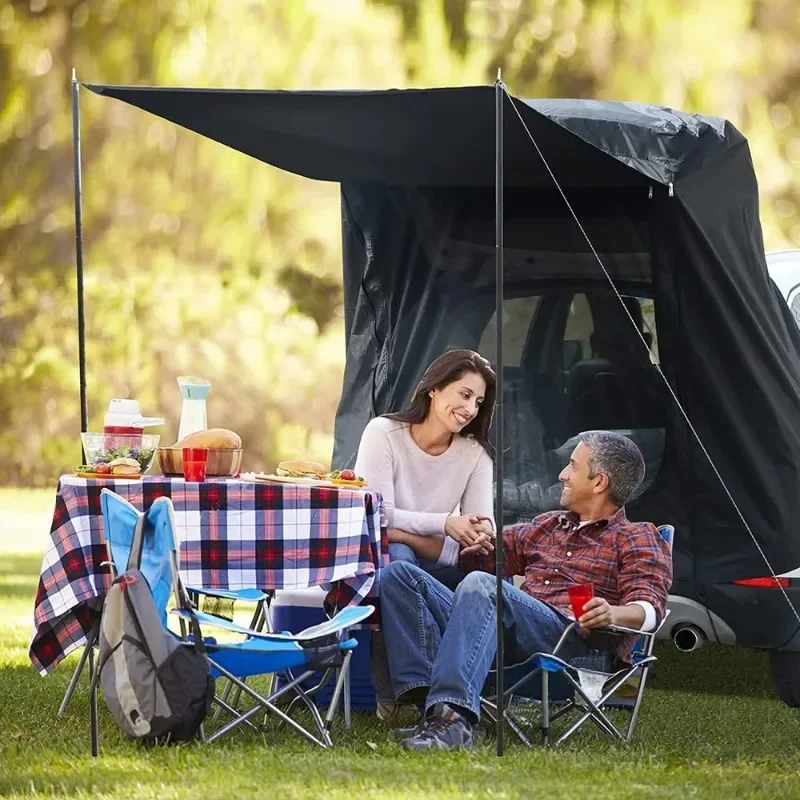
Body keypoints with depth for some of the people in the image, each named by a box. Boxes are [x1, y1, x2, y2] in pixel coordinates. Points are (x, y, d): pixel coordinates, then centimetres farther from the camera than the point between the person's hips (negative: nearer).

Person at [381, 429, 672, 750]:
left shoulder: (637, 538, 15)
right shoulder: (548, 526, 37)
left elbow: (649, 607, -3)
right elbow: (476, 551, 39)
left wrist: (614, 613, -28)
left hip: (574, 637, -7)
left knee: (480, 584, -35)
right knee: (400, 575, -7)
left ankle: (453, 715, -51)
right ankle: (427, 697, -30)